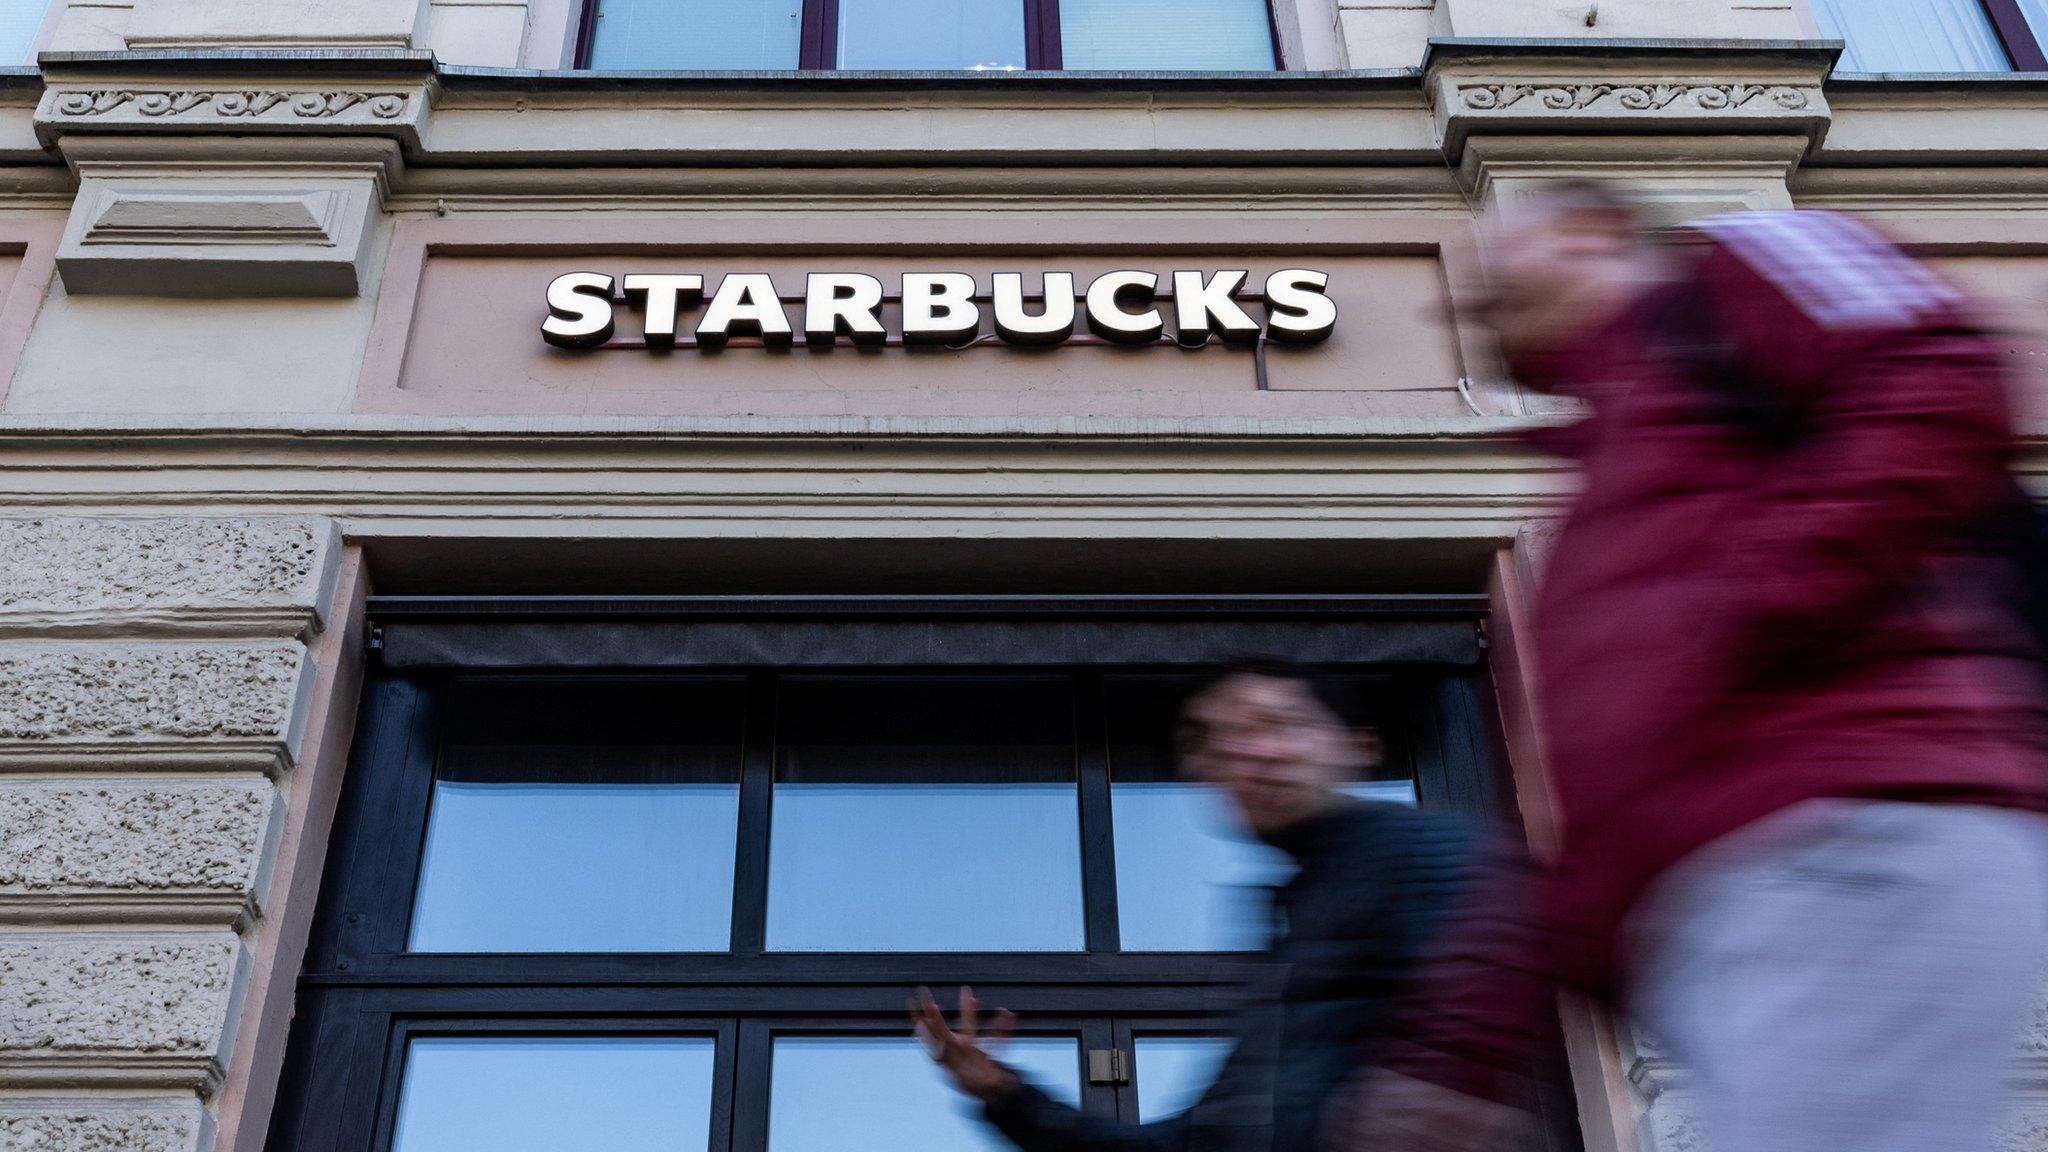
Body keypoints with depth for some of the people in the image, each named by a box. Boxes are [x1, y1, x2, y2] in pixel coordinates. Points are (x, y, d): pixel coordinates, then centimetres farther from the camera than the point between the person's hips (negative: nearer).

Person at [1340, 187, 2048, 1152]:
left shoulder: (1722, 275, 16)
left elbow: (1941, 387, -6)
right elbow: (1570, 823, 28)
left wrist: (1740, 627, -12)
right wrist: (1460, 1050, 19)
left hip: (1856, 842, -8)